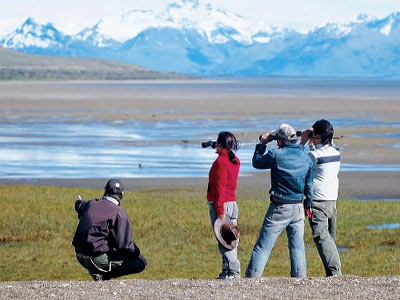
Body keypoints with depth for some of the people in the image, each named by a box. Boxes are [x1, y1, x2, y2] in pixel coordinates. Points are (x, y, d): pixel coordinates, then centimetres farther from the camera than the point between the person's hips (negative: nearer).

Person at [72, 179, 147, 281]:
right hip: (98, 259, -8)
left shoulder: (91, 204, 7)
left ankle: (97, 272, 9)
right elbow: (123, 245, -18)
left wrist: (79, 203, 58)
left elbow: (80, 208, 33)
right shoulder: (119, 213, -13)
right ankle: (103, 275, -7)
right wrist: (136, 251, 3)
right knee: (141, 262, -1)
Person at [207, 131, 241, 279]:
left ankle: (234, 271, -10)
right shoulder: (235, 161, 10)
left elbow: (220, 187, -18)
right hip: (233, 204, 9)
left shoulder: (220, 161, -14)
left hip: (221, 204, -9)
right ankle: (227, 271, 14)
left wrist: (220, 210, -20)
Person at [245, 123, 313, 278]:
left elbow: (256, 162, 3)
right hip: (298, 207, 5)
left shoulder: (276, 155, -14)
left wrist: (261, 144, 15)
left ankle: (252, 278, -4)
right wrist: (308, 205, 22)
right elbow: (309, 185, 12)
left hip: (279, 208, -5)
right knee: (297, 246, 11)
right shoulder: (306, 157, 4)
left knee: (263, 246, -2)